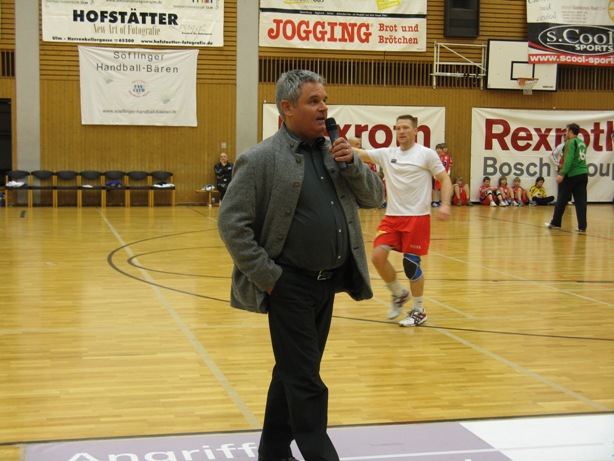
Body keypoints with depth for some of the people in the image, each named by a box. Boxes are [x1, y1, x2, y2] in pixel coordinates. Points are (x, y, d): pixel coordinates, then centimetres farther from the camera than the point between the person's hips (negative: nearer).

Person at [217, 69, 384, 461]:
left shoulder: (334, 151, 9)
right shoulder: (262, 159, -12)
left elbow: (374, 197, 12)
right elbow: (231, 222, -13)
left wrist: (352, 164, -7)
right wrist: (267, 275, -14)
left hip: (328, 282, 7)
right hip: (290, 285, -7)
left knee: (293, 373, 18)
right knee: (306, 381, -1)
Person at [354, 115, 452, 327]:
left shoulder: (427, 154, -3)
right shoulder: (387, 154, 7)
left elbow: (444, 179, -2)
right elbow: (360, 154, 0)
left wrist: (445, 204, -16)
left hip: (417, 217, -4)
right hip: (392, 216, 4)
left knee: (411, 264, -2)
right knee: (377, 256, -7)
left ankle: (419, 311, 18)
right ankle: (399, 294, 19)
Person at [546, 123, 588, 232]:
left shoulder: (571, 142, -8)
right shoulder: (582, 143, 15)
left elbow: (568, 160, -18)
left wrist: (562, 174, -21)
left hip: (572, 175, -7)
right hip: (583, 174, 7)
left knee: (562, 200, 5)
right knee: (581, 201, 3)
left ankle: (555, 223, 14)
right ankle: (582, 226, -1)